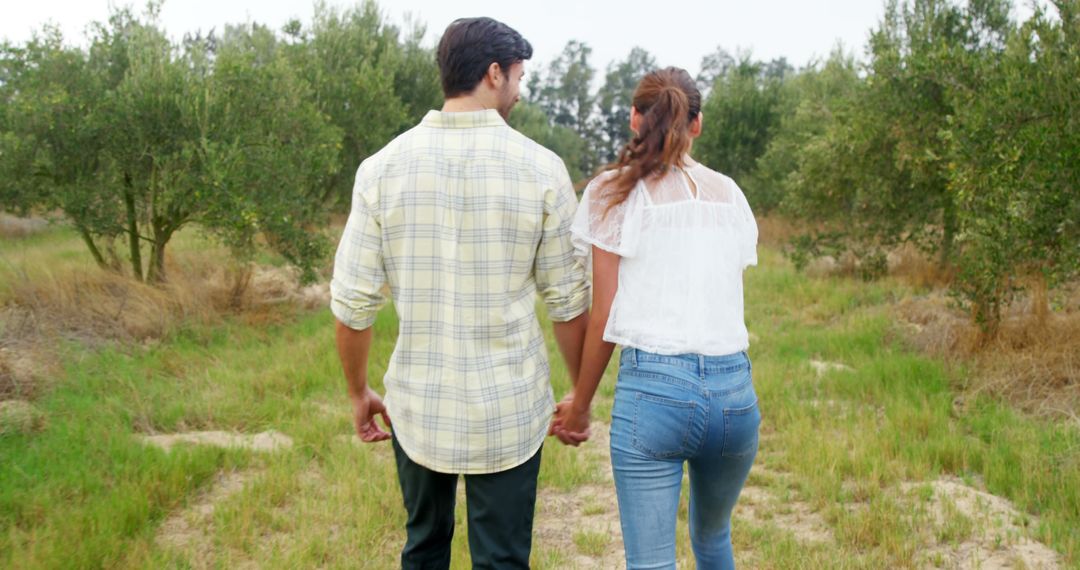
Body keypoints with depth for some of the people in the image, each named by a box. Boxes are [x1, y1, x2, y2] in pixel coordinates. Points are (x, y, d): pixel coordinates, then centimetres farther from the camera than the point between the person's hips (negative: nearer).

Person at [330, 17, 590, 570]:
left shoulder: (383, 167, -5)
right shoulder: (540, 168, -9)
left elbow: (352, 302, -3)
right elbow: (568, 300, -4)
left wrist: (358, 392, 13)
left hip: (417, 406, 2)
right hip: (508, 411, -2)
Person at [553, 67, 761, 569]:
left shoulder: (614, 192, 1)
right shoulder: (729, 194, 13)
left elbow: (604, 315, 0)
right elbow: (728, 299, 12)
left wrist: (580, 403, 11)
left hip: (654, 385, -4)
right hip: (735, 390, 5)